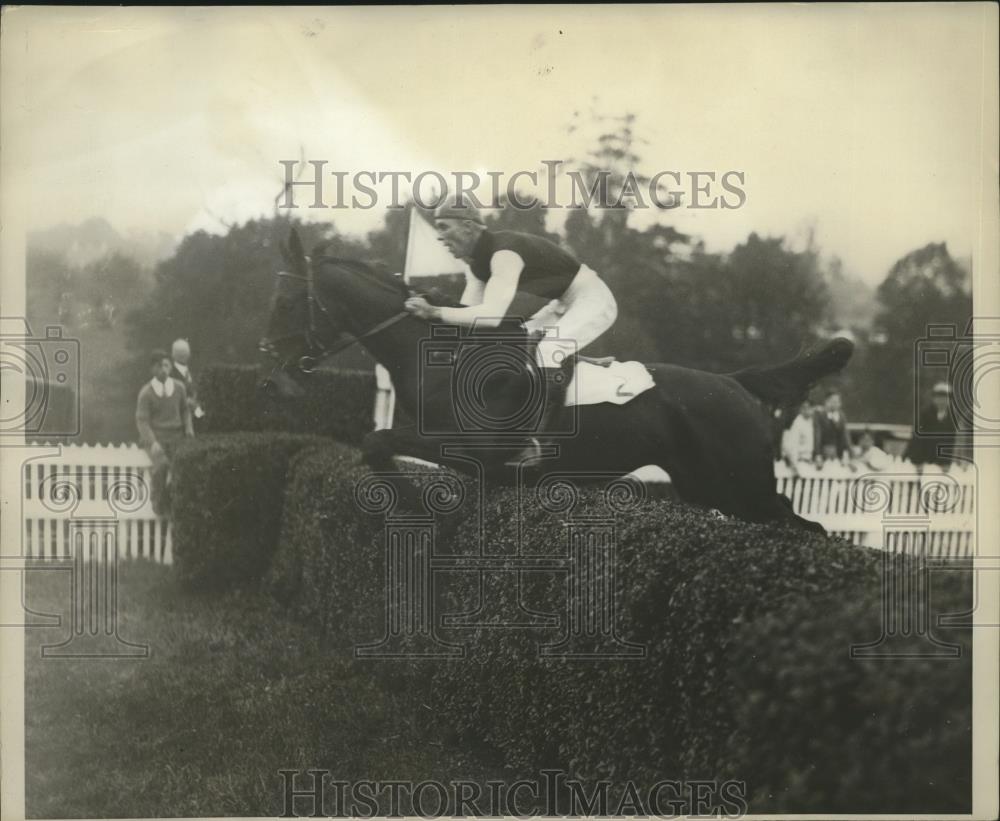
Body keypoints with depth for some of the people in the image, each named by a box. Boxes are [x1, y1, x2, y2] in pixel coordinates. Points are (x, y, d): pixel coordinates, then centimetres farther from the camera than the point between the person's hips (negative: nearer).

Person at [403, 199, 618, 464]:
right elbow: (469, 313, 2)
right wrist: (426, 308, -10)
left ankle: (533, 439, -31)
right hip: (562, 307, 10)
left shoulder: (504, 252, -29)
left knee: (547, 352, -30)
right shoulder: (477, 261, 2)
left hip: (592, 300, -10)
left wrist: (435, 312, -39)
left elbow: (492, 316, -40)